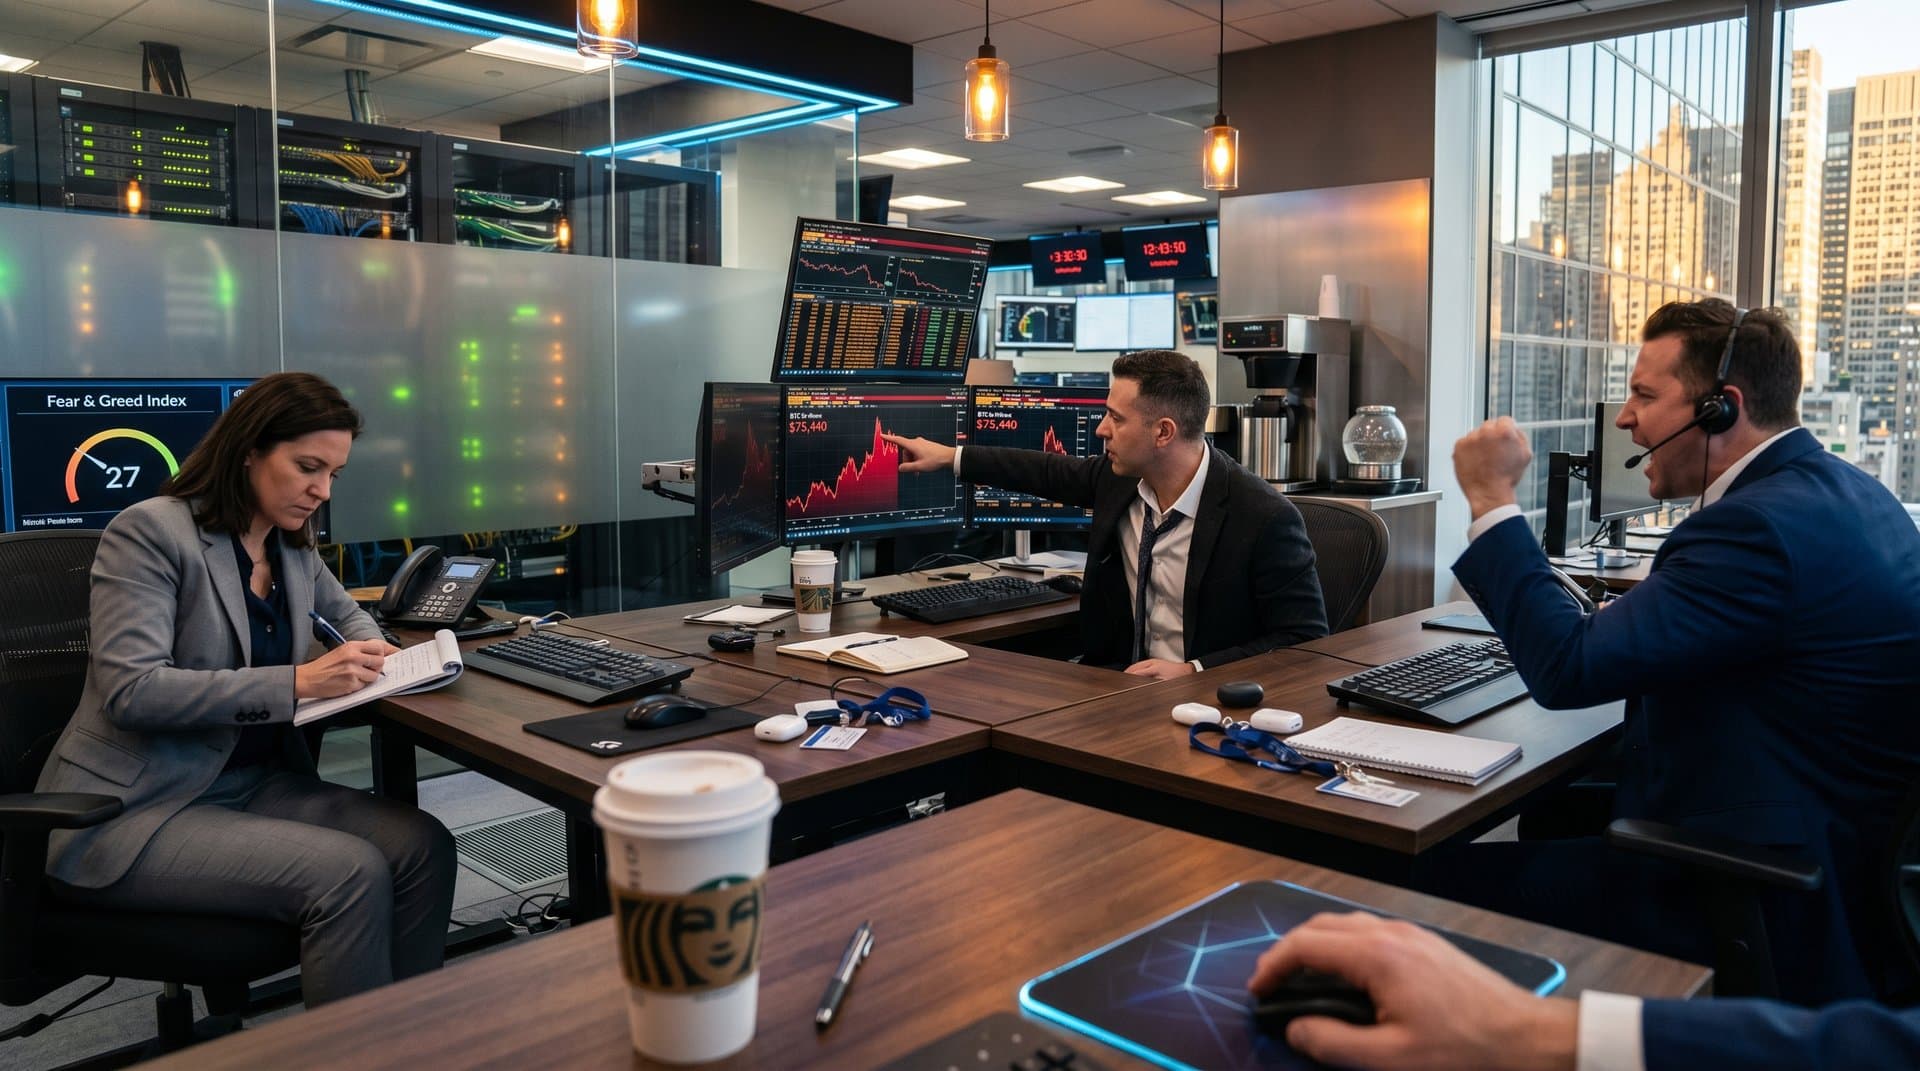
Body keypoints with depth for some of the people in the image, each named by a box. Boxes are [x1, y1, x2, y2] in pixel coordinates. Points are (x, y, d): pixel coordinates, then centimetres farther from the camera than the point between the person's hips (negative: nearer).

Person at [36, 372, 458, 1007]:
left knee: (423, 845, -18)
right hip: (131, 810, -7)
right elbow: (132, 690, -20)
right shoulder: (150, 532, -11)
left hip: (252, 782, 7)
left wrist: (373, 656, 4)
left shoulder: (293, 546, 10)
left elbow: (346, 614, 29)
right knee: (351, 872, -28)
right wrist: (298, 681, -27)